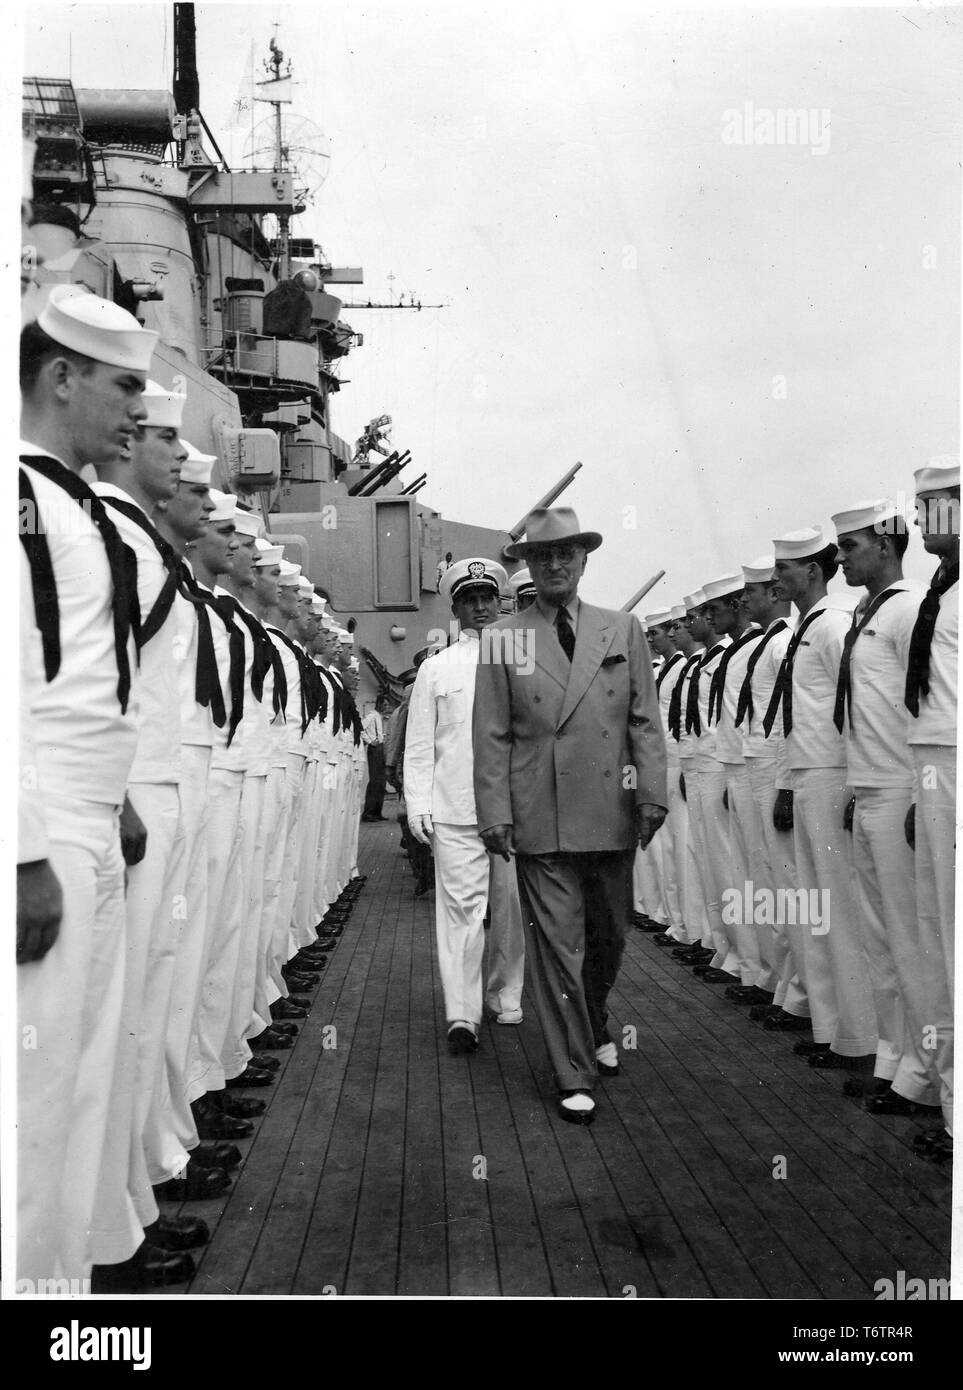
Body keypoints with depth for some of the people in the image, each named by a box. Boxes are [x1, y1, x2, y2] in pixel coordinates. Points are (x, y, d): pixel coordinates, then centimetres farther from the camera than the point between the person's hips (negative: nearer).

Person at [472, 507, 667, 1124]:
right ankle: (575, 1076, 11)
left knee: (609, 938, 16)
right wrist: (495, 812, -5)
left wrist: (652, 793, -3)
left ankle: (594, 1024, 43)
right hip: (541, 820, -2)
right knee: (557, 946, 0)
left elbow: (646, 721, 6)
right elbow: (492, 735, 2)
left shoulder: (624, 630, 9)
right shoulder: (502, 639, 4)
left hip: (613, 815, 2)